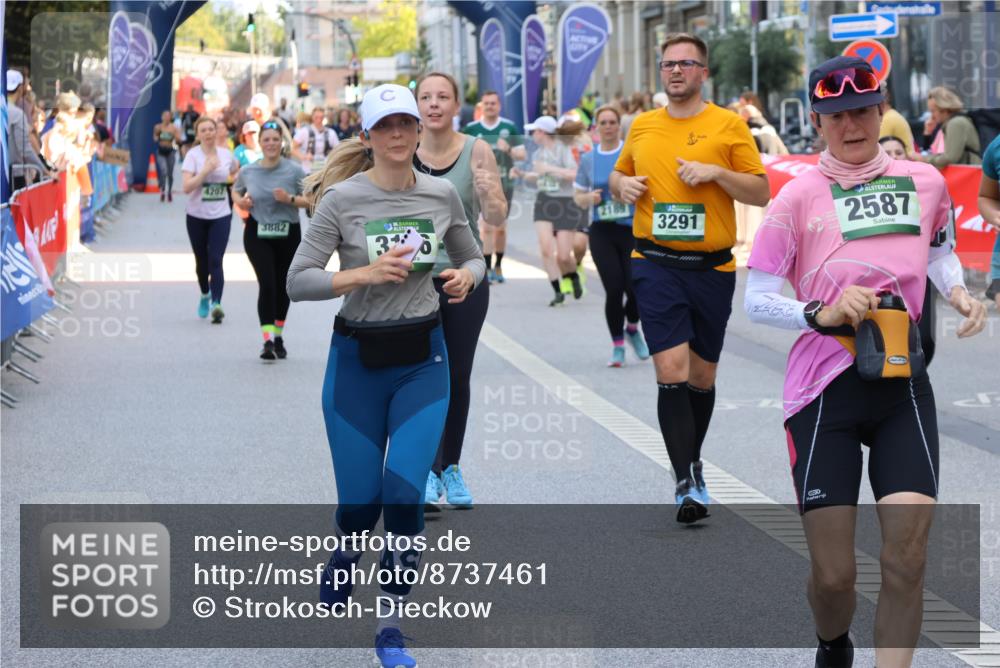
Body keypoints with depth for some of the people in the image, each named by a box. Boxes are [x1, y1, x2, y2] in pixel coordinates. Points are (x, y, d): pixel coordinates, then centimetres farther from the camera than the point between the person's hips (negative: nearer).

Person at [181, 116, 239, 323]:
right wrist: (206, 170, -24)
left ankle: (216, 303, -21)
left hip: (221, 215, 0)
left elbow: (236, 174, 25)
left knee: (215, 260, -13)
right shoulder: (192, 155, -8)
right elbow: (186, 187, -19)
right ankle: (205, 295, 38)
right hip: (197, 216, 0)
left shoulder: (226, 155, 2)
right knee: (201, 261, 13)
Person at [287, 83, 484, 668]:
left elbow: (473, 257, 16)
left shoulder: (442, 195, 1)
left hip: (423, 361, 1)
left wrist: (467, 277, -7)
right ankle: (342, 563, 42)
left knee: (404, 494, -13)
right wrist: (364, 274, -24)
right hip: (357, 361, -1)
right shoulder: (343, 198, -9)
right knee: (361, 500, 3)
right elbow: (298, 281, -10)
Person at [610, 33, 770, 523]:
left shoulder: (729, 125, 1)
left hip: (712, 267, 0)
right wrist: (622, 185, 1)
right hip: (656, 264, 0)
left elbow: (761, 193, 0)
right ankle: (687, 483, -11)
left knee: (702, 376, 10)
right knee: (671, 370, -13)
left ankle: (690, 464, 31)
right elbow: (619, 175, 24)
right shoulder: (642, 127, 9)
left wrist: (715, 172, -15)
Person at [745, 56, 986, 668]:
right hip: (824, 392, -2)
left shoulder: (925, 182, 6)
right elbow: (756, 301, -3)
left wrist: (957, 291, 6)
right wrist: (823, 314, -20)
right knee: (833, 575, 0)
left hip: (903, 387, 2)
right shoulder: (799, 196, -3)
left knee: (907, 561, -10)